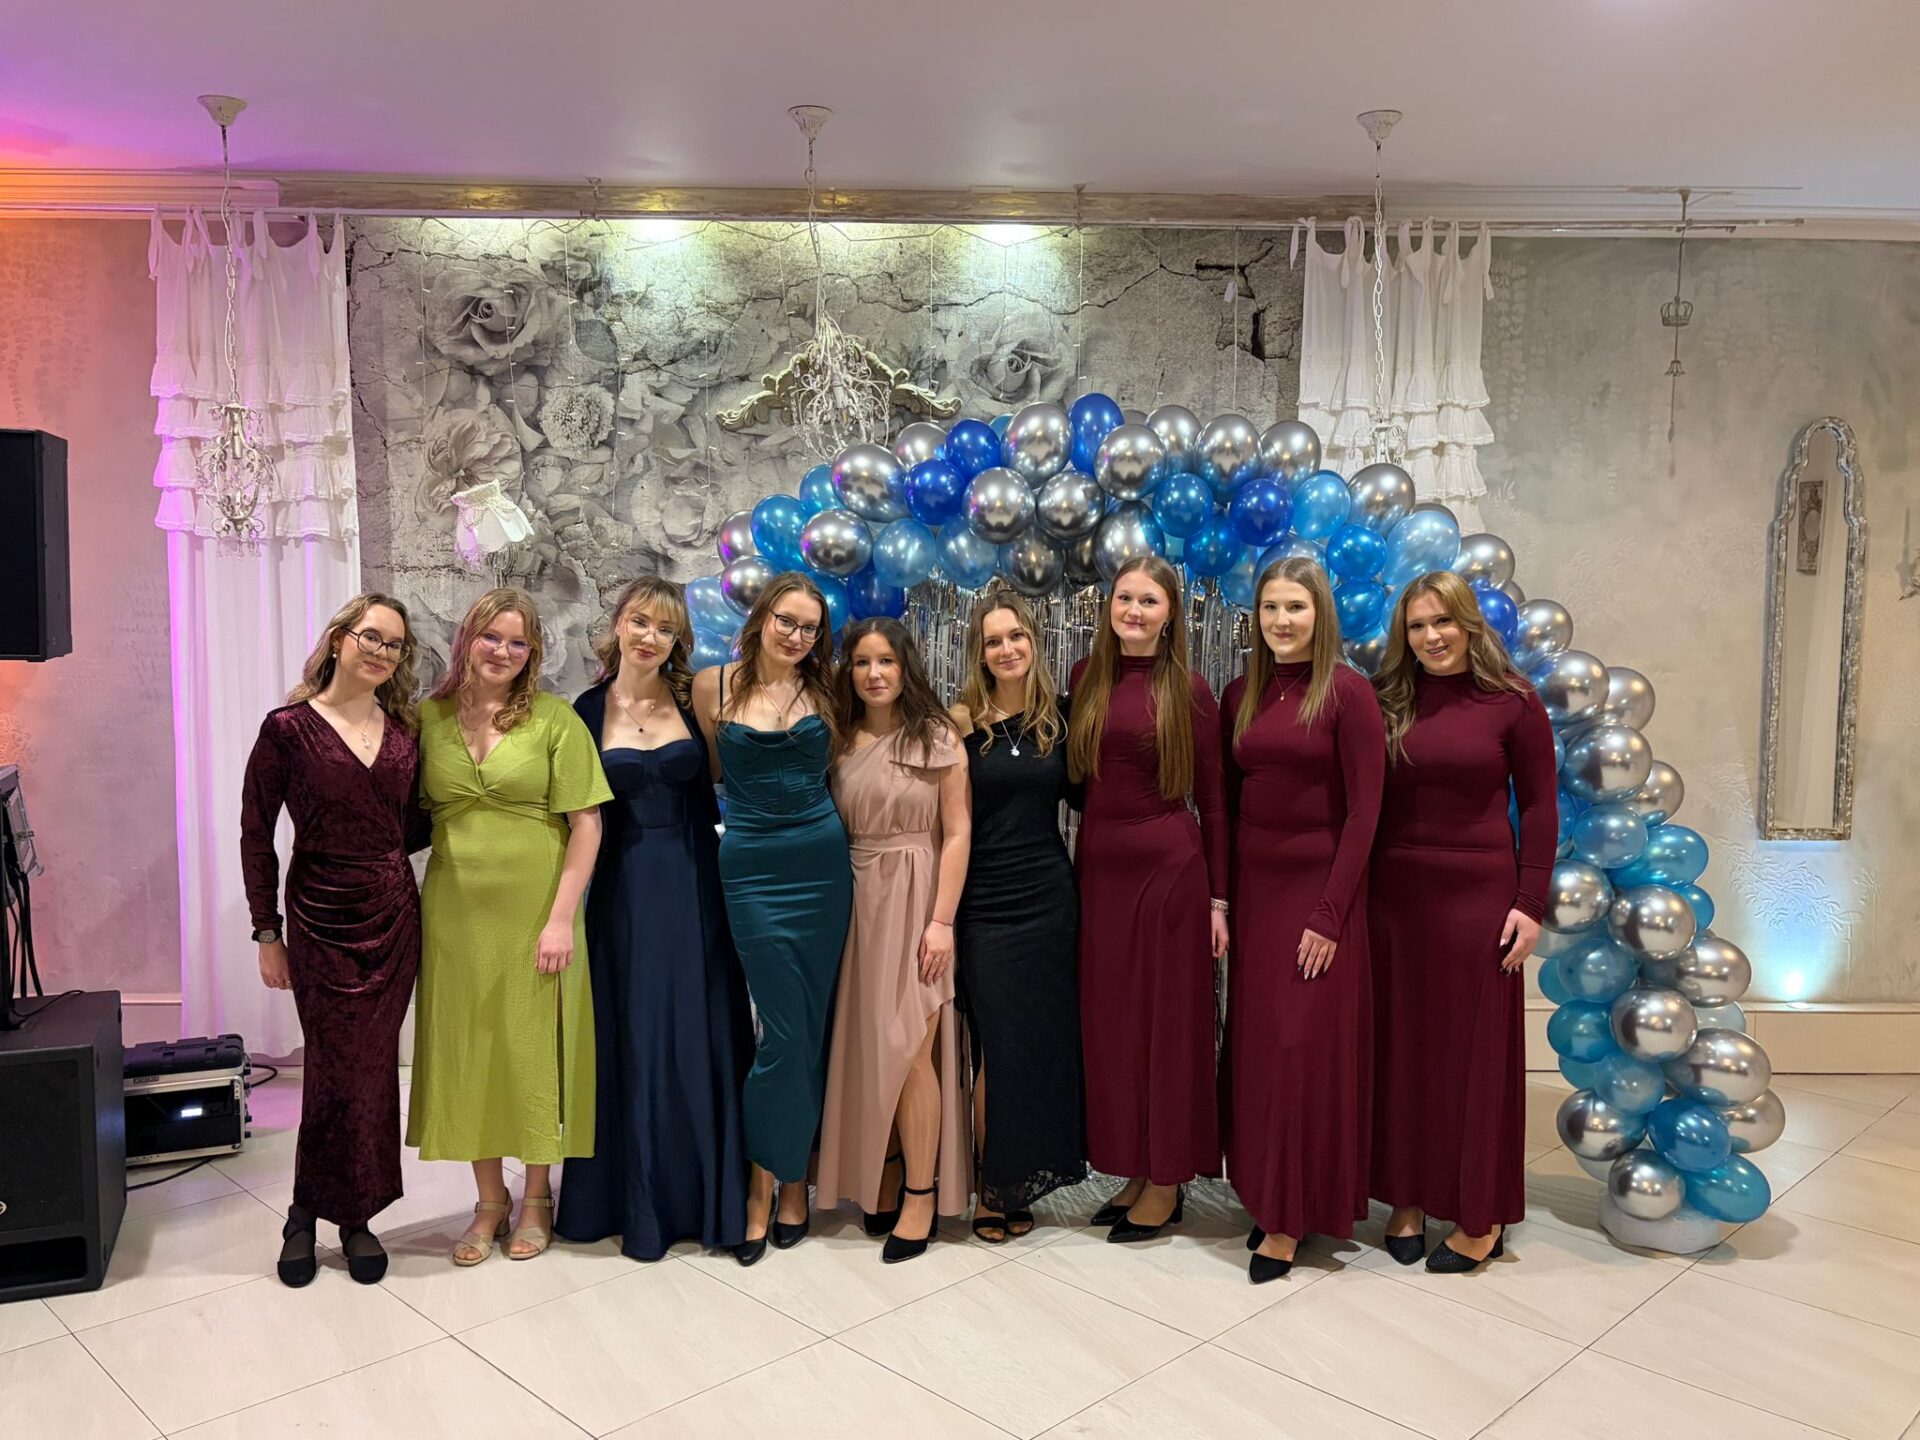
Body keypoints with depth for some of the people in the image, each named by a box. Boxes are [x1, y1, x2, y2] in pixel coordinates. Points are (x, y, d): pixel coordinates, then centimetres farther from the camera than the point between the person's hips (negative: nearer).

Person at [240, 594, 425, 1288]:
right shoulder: (289, 728, -7)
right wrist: (267, 933, -5)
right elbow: (256, 835, -4)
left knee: (372, 1070, 9)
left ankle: (353, 1215, 23)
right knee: (341, 1072, 1)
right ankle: (309, 1213, 22)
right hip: (323, 920, -4)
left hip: (395, 918, 4)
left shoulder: (403, 729, 5)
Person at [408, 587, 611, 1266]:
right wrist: (409, 905, 0)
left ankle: (537, 1196, 27)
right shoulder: (429, 717, 4)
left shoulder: (555, 719, -4)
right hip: (455, 912, 3)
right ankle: (489, 1200, 27)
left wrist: (561, 916, -12)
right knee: (466, 1051, 10)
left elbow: (585, 823, -7)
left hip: (534, 911, -3)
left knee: (533, 1048, 7)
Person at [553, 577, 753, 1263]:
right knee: (633, 1042, 6)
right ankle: (638, 1201, 20)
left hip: (695, 885, 0)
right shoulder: (590, 710, 1)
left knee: (699, 1039, 6)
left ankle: (706, 1194, 21)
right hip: (625, 890, 0)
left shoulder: (693, 701, 2)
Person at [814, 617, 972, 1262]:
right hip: (855, 900, 4)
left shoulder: (937, 737, -2)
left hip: (914, 899, -4)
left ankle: (921, 1193, 4)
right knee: (865, 1044, 5)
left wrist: (942, 920, -12)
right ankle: (882, 1178, 21)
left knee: (906, 1047, -8)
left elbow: (956, 833, -6)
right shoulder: (841, 741, 9)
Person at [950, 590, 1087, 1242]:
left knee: (1042, 1040, 7)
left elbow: (1079, 795, 10)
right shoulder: (962, 722, -3)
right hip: (982, 904, -2)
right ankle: (991, 1186, 14)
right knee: (996, 1046, 0)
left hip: (1047, 898, 2)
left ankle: (1022, 1184, 21)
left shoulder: (1059, 718, 4)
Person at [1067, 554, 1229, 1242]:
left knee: (1170, 1020, 4)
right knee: (1110, 1021, 10)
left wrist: (1218, 900, -3)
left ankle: (1167, 1185, 17)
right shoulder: (1086, 678, 6)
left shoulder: (1189, 691, -3)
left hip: (1170, 867, -4)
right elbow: (1076, 775, 11)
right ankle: (1134, 1172, 24)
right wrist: (1079, 862, 4)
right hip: (1098, 866, 4)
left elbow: (1211, 800, -2)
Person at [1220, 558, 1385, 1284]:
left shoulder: (1348, 692, -9)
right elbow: (1226, 801, 10)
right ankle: (1264, 1192, 23)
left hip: (1320, 887, -5)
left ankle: (1294, 1215, 12)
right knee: (1253, 1042, 9)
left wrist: (1330, 915, -14)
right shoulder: (1240, 695, 7)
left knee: (1306, 1046, 0)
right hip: (1252, 886, 5)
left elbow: (1363, 812, -11)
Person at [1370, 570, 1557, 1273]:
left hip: (1479, 893, -2)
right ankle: (1407, 1197, 23)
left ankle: (1482, 1216, 18)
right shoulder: (1387, 702, 4)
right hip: (1394, 895, 3)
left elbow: (1538, 807, -1)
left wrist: (1530, 903, -7)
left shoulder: (1513, 703, -2)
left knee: (1477, 1048, 6)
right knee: (1401, 1046, 9)